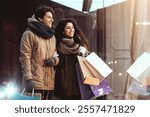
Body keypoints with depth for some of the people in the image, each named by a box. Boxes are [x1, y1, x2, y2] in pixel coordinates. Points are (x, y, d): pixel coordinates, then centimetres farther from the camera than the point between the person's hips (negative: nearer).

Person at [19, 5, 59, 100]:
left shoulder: (52, 36, 20)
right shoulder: (29, 34, -2)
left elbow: (57, 54, 24)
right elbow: (25, 57, -9)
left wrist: (55, 60, -2)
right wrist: (28, 78, -17)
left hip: (50, 82, 7)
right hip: (35, 81, -7)